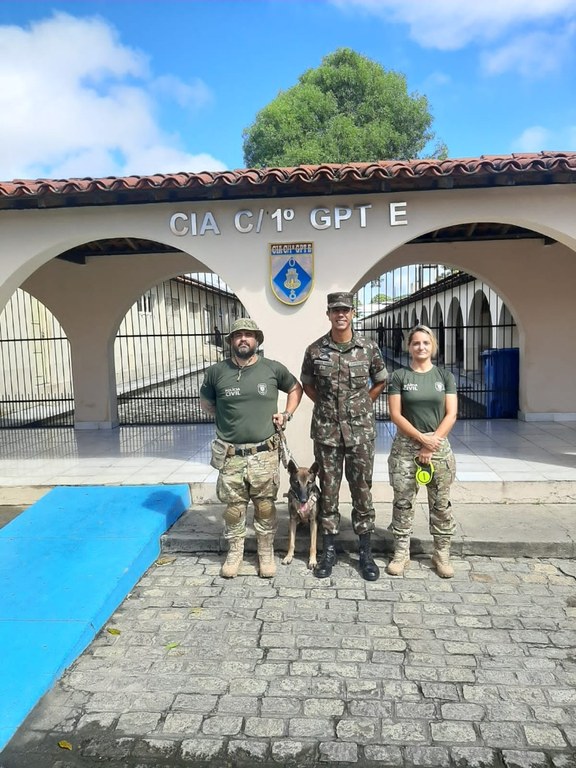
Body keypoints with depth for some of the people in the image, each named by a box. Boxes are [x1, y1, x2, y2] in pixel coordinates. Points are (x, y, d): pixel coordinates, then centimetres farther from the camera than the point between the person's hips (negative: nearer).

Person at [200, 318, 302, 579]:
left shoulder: (273, 369, -1)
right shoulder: (216, 371, 0)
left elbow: (296, 388, 17)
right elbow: (205, 403, 16)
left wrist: (287, 414, 4)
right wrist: (228, 416, 5)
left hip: (264, 453, 0)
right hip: (230, 455, 0)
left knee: (265, 506, 9)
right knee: (233, 507, 10)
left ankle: (266, 553, 27)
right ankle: (234, 552, 29)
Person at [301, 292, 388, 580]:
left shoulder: (369, 348, -2)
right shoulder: (314, 350, -1)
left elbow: (381, 381, 13)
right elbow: (307, 384, 14)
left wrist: (361, 404, 6)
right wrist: (327, 405, 6)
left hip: (360, 432, 0)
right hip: (326, 433, 0)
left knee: (362, 491, 7)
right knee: (328, 491, 9)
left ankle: (365, 553, 21)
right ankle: (329, 550, 23)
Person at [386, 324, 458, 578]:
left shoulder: (445, 376, 5)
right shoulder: (399, 376, 1)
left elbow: (451, 415, -1)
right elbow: (395, 415, -5)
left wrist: (432, 443, -10)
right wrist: (421, 437, -13)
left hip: (439, 447, 1)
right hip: (405, 446, -1)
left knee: (441, 503, 7)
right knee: (403, 502, 4)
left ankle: (442, 554, 20)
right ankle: (401, 553, 16)